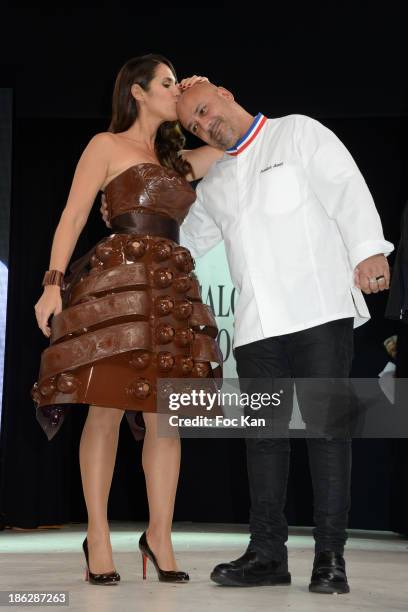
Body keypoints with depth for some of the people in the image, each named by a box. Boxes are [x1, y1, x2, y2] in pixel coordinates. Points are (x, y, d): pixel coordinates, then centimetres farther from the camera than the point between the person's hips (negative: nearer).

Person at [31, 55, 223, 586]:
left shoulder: (178, 160, 24)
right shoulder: (107, 145, 8)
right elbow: (73, 217, -1)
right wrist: (54, 282, -11)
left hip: (173, 289, 6)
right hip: (118, 283, -5)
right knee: (107, 410, -7)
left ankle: (160, 535, 5)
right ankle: (98, 537, 0)